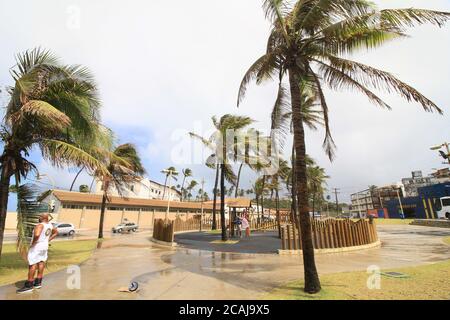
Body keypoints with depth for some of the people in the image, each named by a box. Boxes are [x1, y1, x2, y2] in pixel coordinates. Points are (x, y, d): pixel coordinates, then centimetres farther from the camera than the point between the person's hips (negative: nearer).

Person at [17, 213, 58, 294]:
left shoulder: (40, 225, -22)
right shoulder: (50, 225, 4)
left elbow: (37, 235, -39)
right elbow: (56, 232, 18)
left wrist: (33, 243, -22)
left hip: (36, 247, -9)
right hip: (45, 246, 9)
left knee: (32, 264, 0)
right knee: (41, 262, 17)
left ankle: (29, 285, 8)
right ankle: (38, 282, 28)